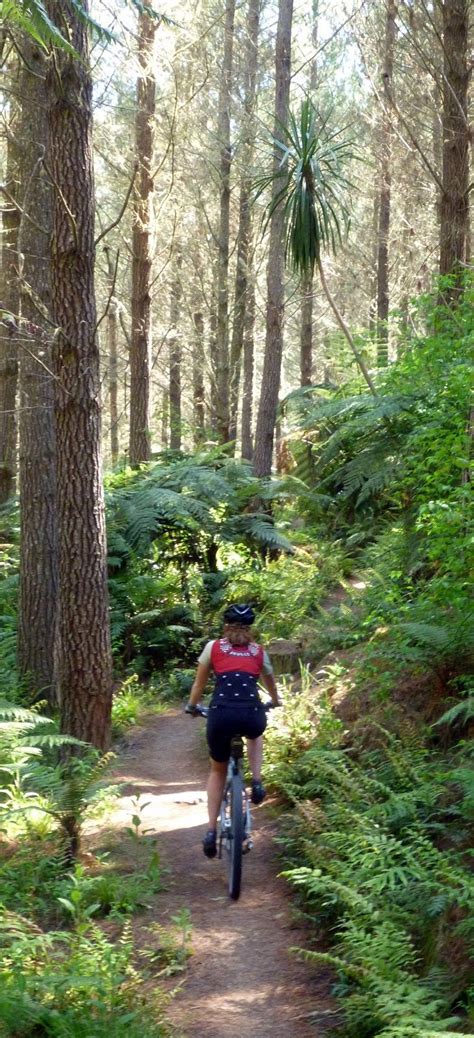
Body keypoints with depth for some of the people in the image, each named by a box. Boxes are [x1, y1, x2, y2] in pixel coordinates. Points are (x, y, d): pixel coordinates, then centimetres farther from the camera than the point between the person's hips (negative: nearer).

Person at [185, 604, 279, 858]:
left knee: (218, 770, 25)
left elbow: (199, 683, 27)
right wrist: (275, 702, 61)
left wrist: (191, 706, 46)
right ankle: (257, 782, 16)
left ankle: (212, 830, 13)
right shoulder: (259, 652, 21)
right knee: (255, 734, 40)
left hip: (221, 714, -1)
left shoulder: (213, 647, 17)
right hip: (252, 715, 1)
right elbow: (270, 683, 40)